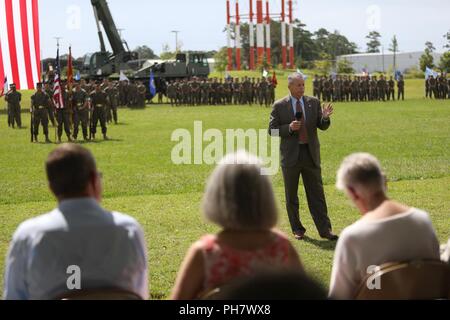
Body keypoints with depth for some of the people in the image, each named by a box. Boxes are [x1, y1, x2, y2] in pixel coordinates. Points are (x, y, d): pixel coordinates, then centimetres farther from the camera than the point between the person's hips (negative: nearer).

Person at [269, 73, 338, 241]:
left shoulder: (314, 102, 5)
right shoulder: (279, 106, -2)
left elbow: (322, 126, 3)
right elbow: (272, 129, -2)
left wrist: (325, 117, -19)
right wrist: (289, 128, -18)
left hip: (311, 154, 1)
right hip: (291, 155, -1)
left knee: (317, 194, 1)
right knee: (291, 196, 7)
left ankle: (325, 229, 3)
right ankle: (297, 230, 19)